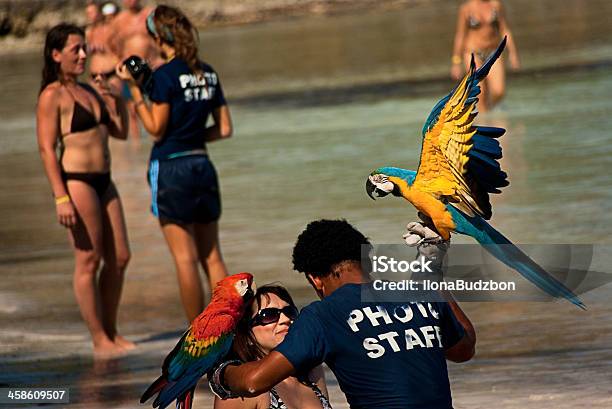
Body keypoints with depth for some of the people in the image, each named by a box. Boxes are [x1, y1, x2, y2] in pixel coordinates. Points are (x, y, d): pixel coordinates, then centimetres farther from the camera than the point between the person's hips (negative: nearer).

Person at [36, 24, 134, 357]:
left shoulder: (88, 91, 16)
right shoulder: (52, 96, -7)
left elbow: (120, 131, 22)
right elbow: (46, 149, -12)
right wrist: (61, 198, -19)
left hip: (103, 181, 8)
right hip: (76, 182, -8)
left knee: (119, 258, 9)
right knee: (88, 261, -3)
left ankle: (111, 333, 19)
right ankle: (99, 341, 2)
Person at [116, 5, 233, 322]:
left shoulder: (165, 76, -13)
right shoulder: (208, 73, 8)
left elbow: (156, 130, -11)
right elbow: (224, 129, 10)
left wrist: (135, 91, -9)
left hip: (170, 168, -6)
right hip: (202, 164, 6)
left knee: (185, 259, -1)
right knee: (212, 257, 10)